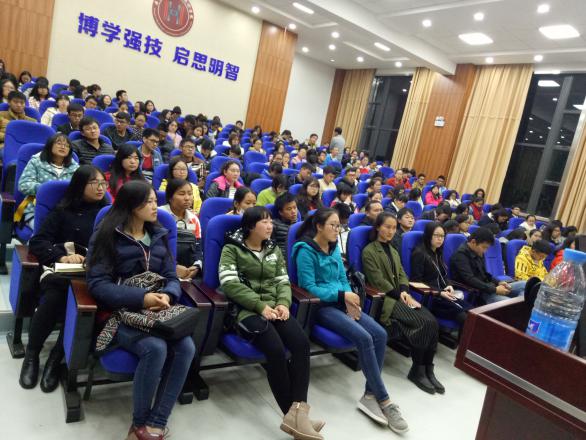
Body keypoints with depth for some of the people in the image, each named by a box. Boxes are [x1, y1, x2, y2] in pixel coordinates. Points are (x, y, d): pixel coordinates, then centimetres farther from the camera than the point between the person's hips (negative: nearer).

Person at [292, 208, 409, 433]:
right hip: (321, 305, -7)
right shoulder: (306, 250, -10)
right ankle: (384, 400, -12)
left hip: (341, 302, 8)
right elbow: (309, 287, -15)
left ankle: (370, 395, -7)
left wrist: (350, 301, -5)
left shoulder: (335, 248, 14)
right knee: (364, 338, -25)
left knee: (380, 334, -15)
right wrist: (342, 295, -18)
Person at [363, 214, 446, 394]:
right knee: (422, 323, -24)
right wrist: (400, 296, -14)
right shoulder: (369, 251, -4)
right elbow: (379, 282, -11)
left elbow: (402, 275, 14)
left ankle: (428, 369, -11)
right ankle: (417, 370, -9)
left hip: (399, 296, 7)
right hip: (384, 298, -7)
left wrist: (404, 292, -7)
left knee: (432, 322, -18)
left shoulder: (393, 250, 21)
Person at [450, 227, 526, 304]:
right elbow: (470, 280, -23)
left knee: (524, 285, -1)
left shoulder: (478, 253, 12)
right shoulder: (460, 255, -14)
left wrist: (498, 283, 5)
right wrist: (495, 290, -22)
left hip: (487, 288, 9)